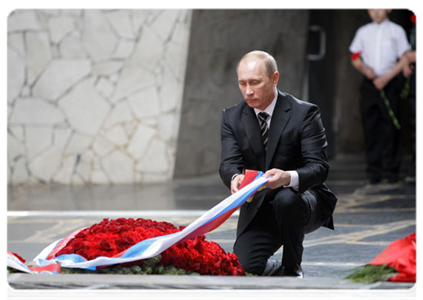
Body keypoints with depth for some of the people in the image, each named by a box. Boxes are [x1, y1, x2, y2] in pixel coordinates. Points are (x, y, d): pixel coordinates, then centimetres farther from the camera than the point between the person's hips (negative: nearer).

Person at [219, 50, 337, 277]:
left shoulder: (304, 113, -11)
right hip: (258, 208, 3)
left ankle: (293, 270, -14)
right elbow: (228, 163, -9)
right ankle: (281, 270, 17)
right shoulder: (232, 117, 2)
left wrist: (288, 178, -42)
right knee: (243, 265, -20)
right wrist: (234, 178, -36)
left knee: (286, 200, -38)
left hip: (303, 199, -3)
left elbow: (319, 167, -19)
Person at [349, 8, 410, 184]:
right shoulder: (363, 32, 12)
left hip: (389, 84, -2)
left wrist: (386, 78, -10)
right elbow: (355, 57, 15)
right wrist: (364, 69, -6)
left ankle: (391, 170, 0)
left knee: (390, 128, -5)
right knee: (370, 127, 0)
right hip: (369, 84, 2)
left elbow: (404, 59, 0)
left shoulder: (396, 31, 3)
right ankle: (374, 171, 4)